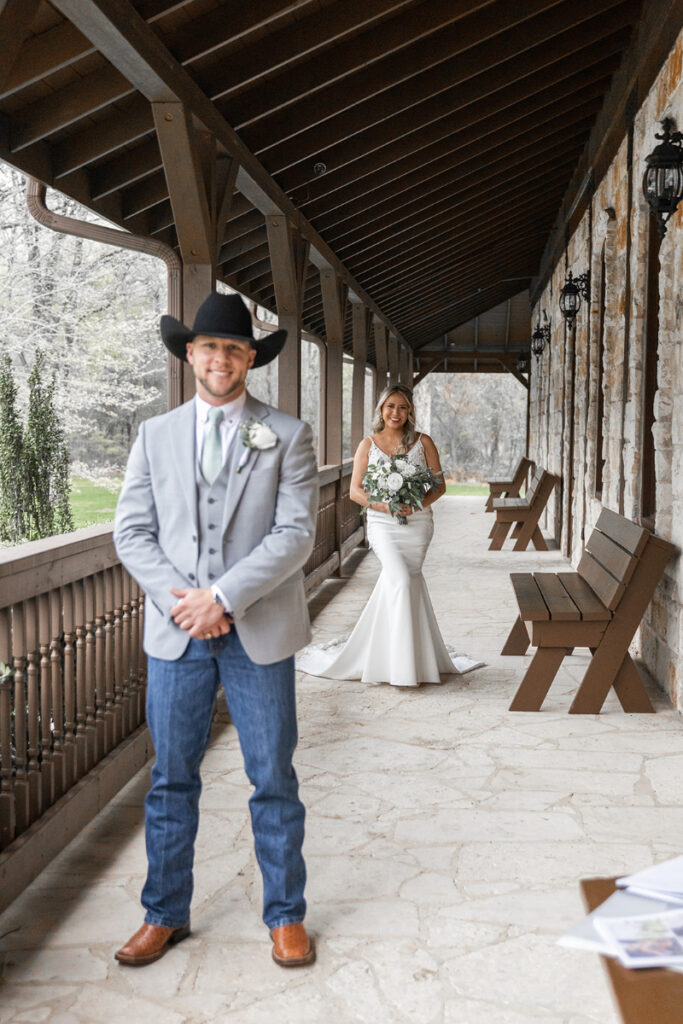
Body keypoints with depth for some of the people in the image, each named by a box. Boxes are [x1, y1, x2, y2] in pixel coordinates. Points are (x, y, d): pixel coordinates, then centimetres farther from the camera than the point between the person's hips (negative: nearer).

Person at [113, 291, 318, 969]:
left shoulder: (287, 436, 1)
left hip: (259, 633, -2)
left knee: (273, 779, 8)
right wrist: (180, 601, -12)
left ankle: (285, 916, 23)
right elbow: (131, 532, 3)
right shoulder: (155, 436, 8)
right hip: (175, 633, 2)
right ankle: (165, 914, 26)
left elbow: (295, 533, -8)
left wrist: (223, 597, -17)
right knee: (171, 779, 11)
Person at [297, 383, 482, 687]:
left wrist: (417, 504, -12)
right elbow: (355, 490, 5)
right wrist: (382, 505, -13)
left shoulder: (423, 442, 8)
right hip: (382, 525, -1)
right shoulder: (368, 444, 8)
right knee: (401, 580, -19)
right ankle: (404, 665, -10)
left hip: (417, 523, 1)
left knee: (394, 581, -1)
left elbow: (439, 485, 7)